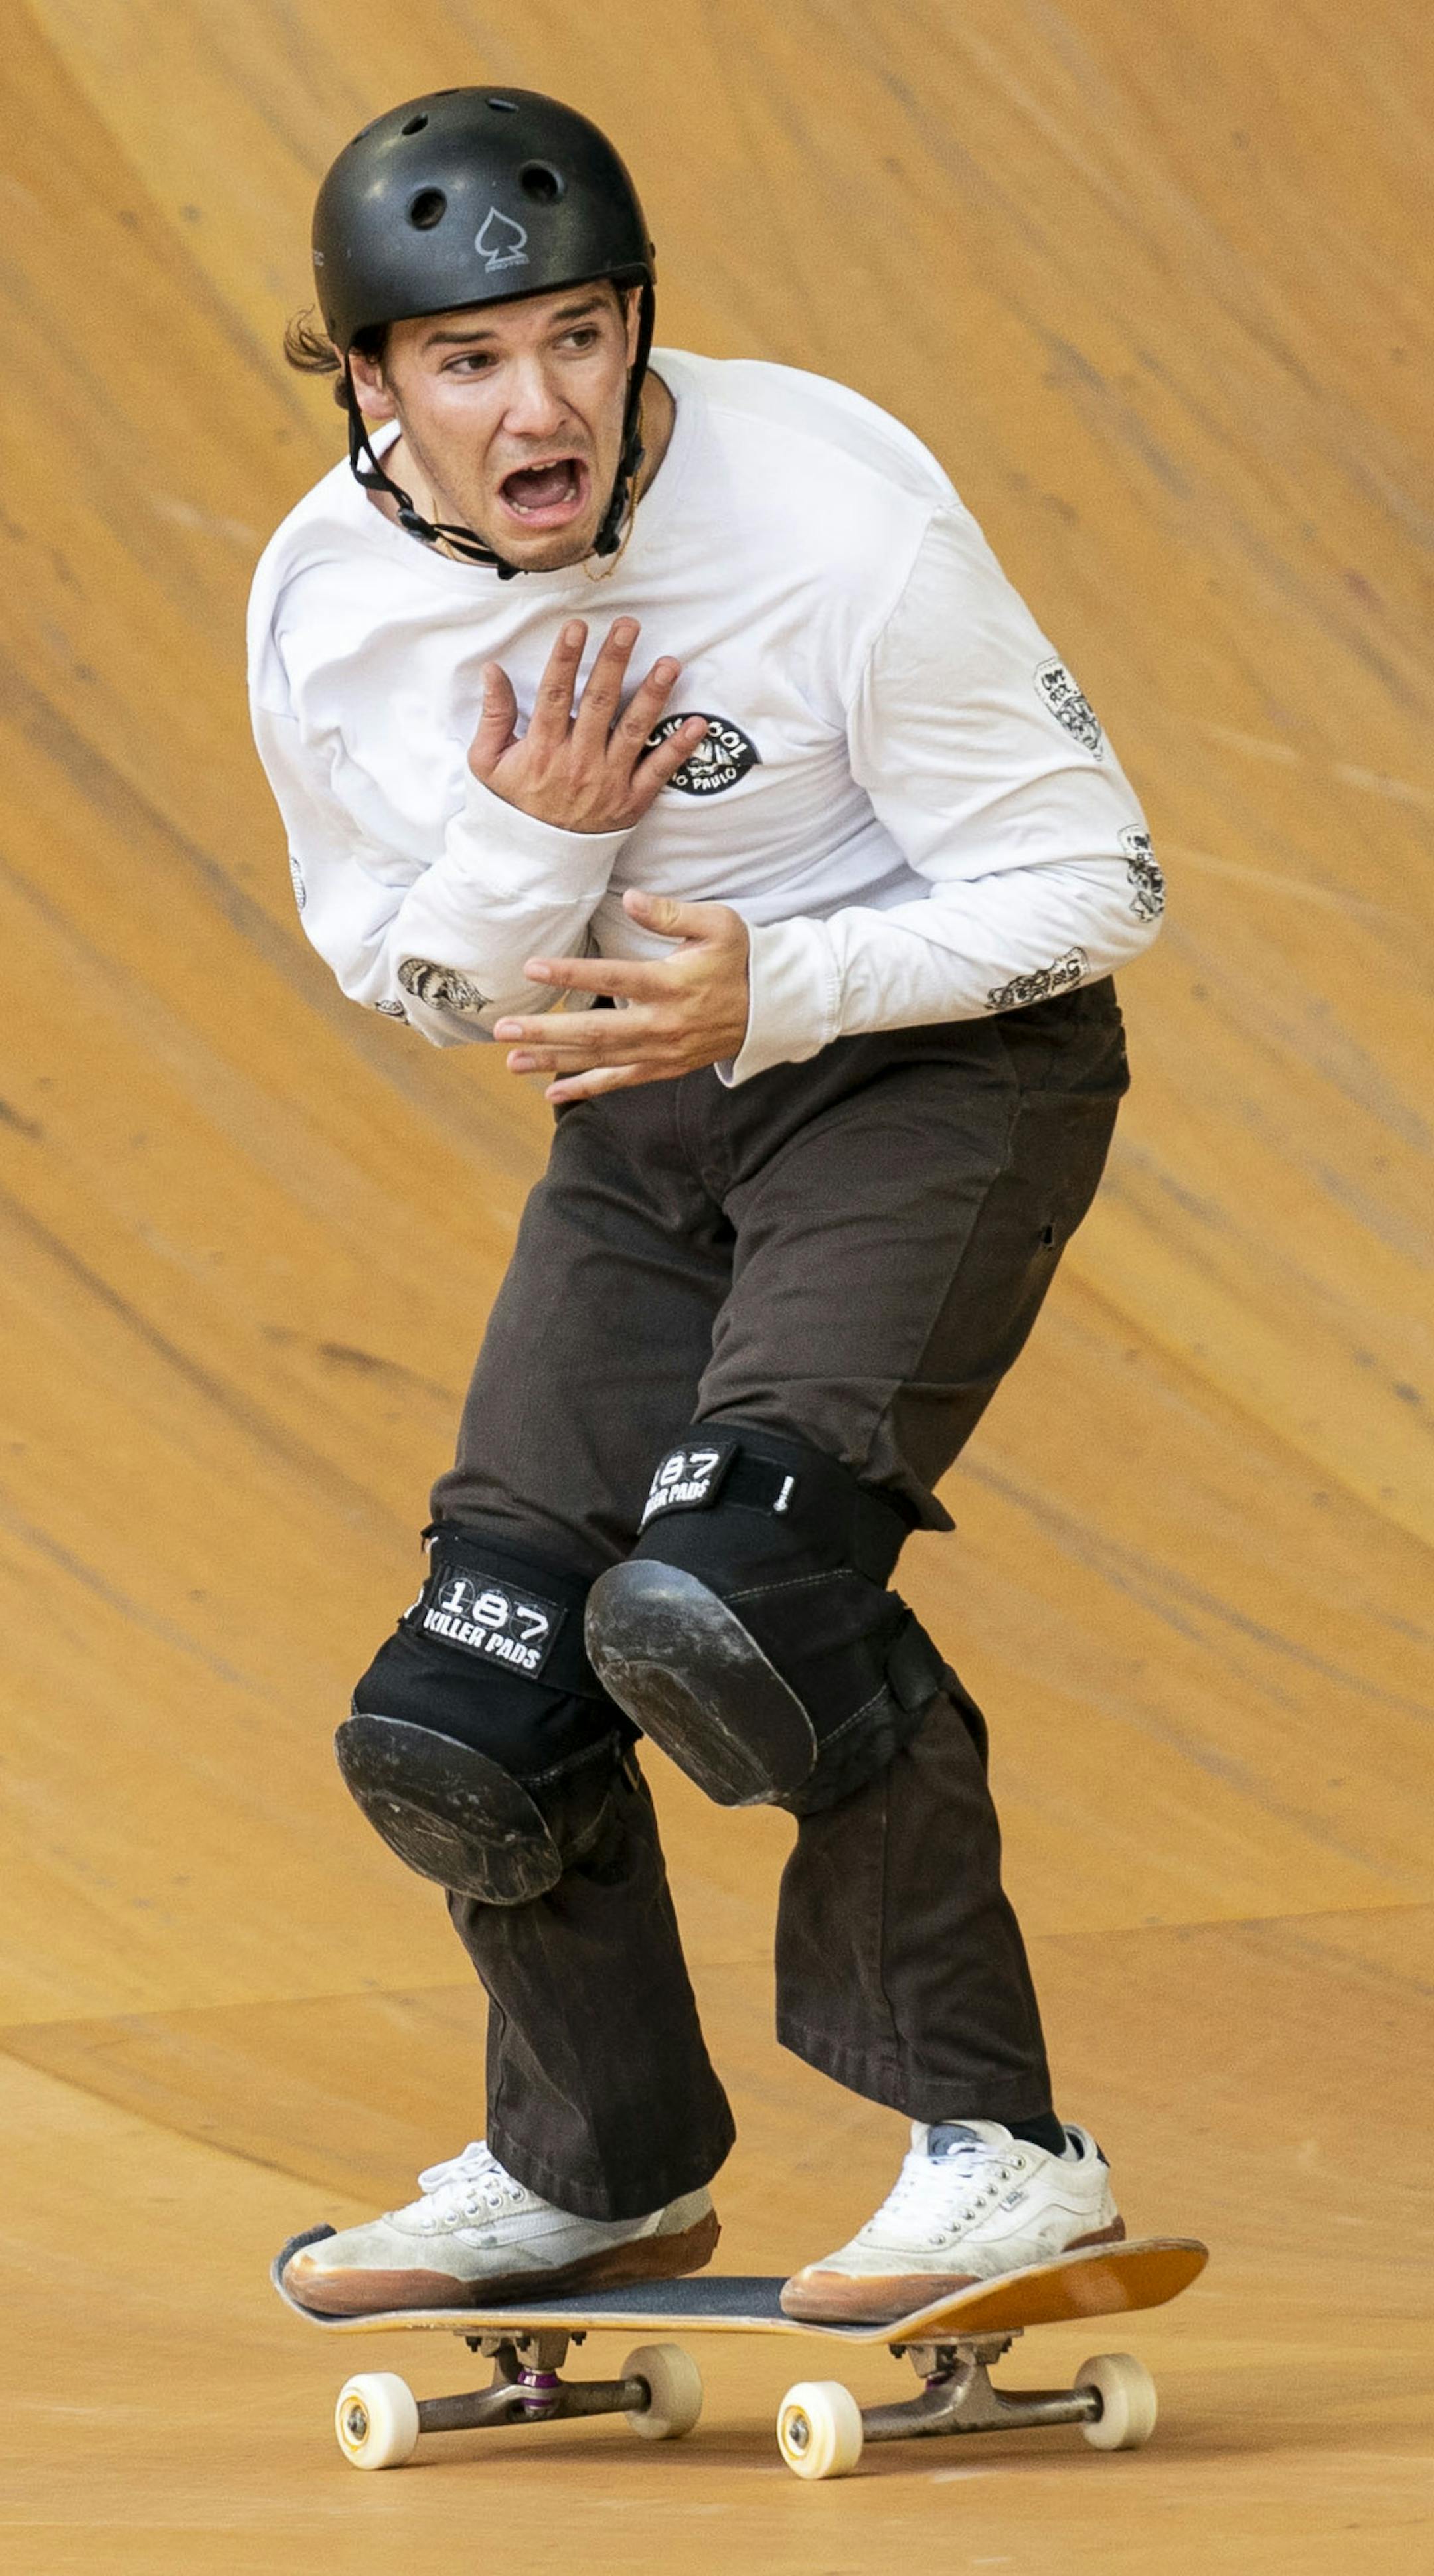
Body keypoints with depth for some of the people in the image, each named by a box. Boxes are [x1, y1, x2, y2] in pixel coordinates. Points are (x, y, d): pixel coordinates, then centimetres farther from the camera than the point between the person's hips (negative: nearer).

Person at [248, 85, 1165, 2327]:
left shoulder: (839, 521, -24)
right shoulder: (328, 607, -9)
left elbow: (1090, 884, -17)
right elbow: (421, 988, 5)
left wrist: (780, 986, -30)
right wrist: (530, 834, -18)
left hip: (941, 1060, -6)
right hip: (649, 1114, 6)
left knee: (715, 1597, -27)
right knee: (457, 1719, 1)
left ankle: (1001, 2146, -13)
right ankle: (604, 2171, 27)